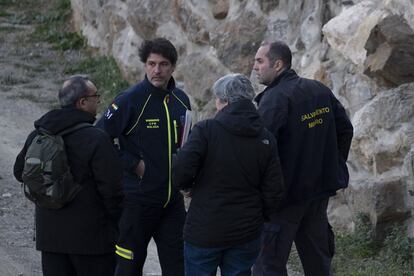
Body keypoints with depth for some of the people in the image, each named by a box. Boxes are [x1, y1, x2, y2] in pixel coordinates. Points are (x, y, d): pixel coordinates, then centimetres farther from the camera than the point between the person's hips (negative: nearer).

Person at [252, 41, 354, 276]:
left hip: (286, 194, -8)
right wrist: (335, 167, 22)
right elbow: (345, 129, 15)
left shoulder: (275, 98, -17)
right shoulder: (320, 90, 8)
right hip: (321, 188, 8)